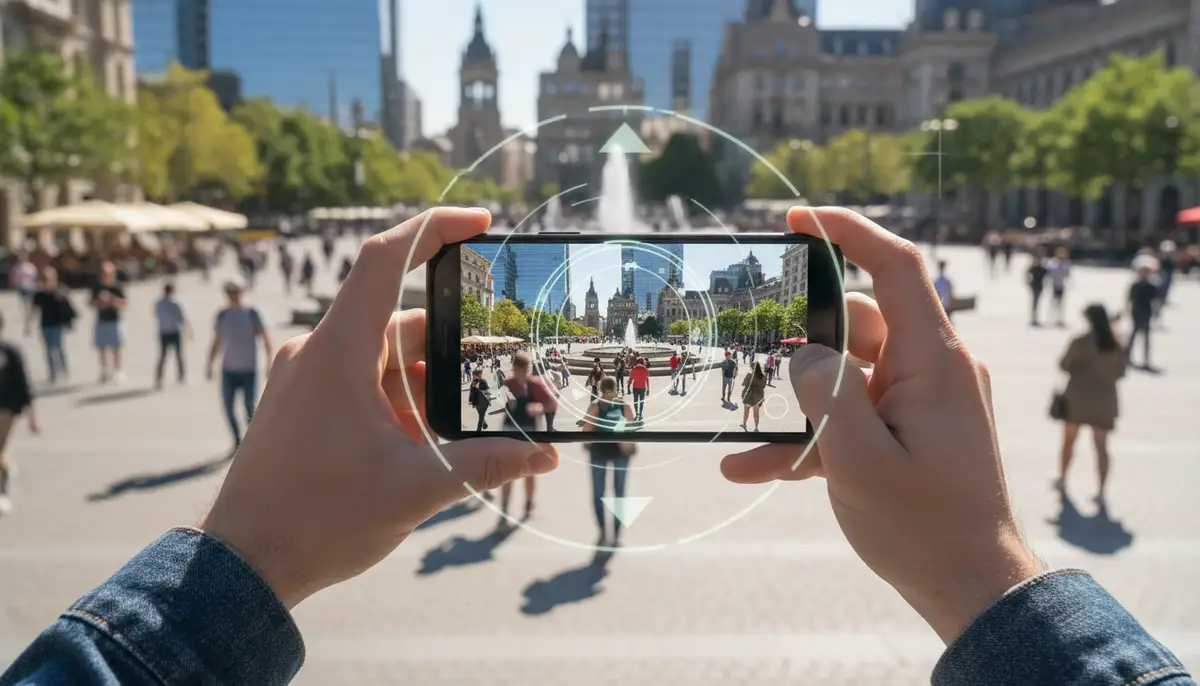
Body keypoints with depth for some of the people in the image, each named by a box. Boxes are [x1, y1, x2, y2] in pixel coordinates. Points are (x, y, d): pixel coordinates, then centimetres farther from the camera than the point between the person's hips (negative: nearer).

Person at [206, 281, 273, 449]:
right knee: (228, 408, 2)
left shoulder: (251, 314, -2)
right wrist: (210, 365, 12)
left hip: (249, 370, -3)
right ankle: (237, 441, 19)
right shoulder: (222, 315, 7)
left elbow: (265, 339, 0)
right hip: (228, 370, 3)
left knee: (249, 408, -6)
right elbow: (217, 342, 15)